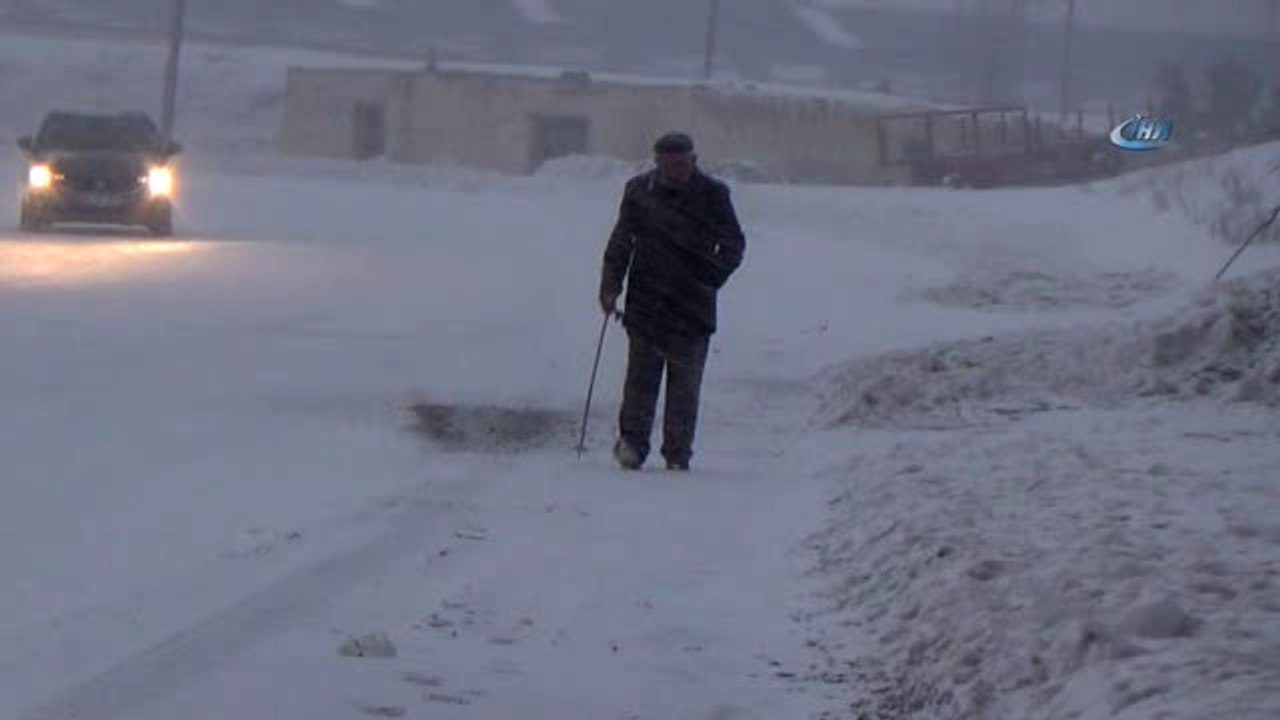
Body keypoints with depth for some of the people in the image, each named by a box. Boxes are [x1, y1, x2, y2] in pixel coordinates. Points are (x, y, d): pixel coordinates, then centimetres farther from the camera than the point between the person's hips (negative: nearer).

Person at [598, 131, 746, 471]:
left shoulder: (712, 195, -2)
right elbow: (620, 243, 10)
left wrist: (711, 278, -9)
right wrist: (610, 287, -1)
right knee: (641, 378, 0)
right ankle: (632, 441, 13)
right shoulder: (639, 191, 3)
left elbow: (734, 245, 5)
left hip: (692, 309, -1)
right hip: (645, 304, 1)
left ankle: (678, 455, 10)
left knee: (685, 385, 2)